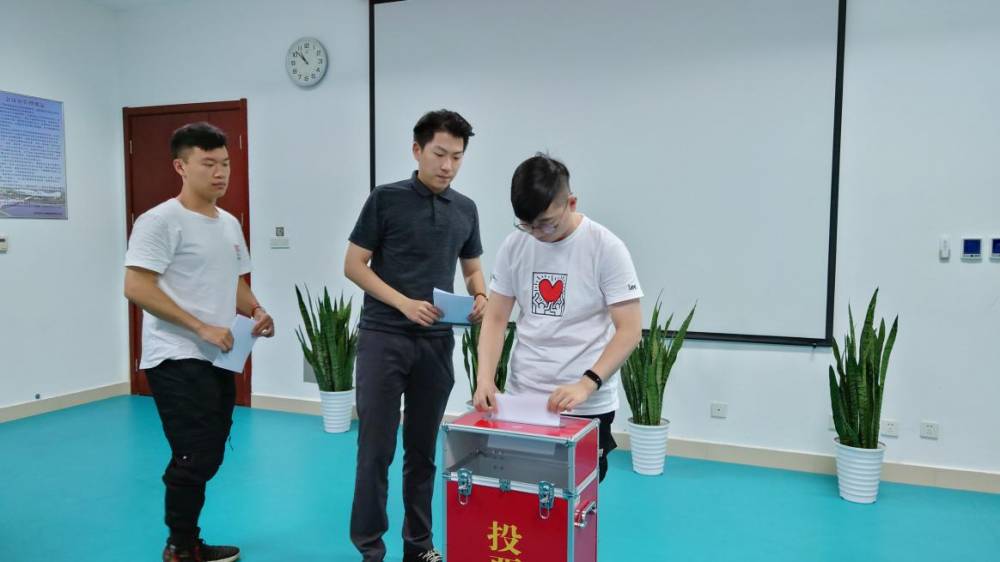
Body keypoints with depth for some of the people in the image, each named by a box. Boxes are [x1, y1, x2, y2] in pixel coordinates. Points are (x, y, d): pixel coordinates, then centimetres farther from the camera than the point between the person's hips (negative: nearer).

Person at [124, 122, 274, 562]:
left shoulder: (230, 224, 14)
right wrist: (201, 327, -21)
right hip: (178, 360, -8)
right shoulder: (161, 221, -12)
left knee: (208, 457, 15)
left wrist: (256, 312, 1)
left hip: (219, 360, 8)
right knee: (195, 459, -7)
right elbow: (136, 287, -19)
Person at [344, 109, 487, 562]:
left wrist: (480, 297, -5)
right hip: (383, 337, -4)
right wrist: (404, 302, -16)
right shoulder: (386, 199, -4)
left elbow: (472, 269, 17)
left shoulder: (465, 209, 9)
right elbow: (354, 265, -4)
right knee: (376, 449, -2)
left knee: (422, 450, 11)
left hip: (437, 342, 4)